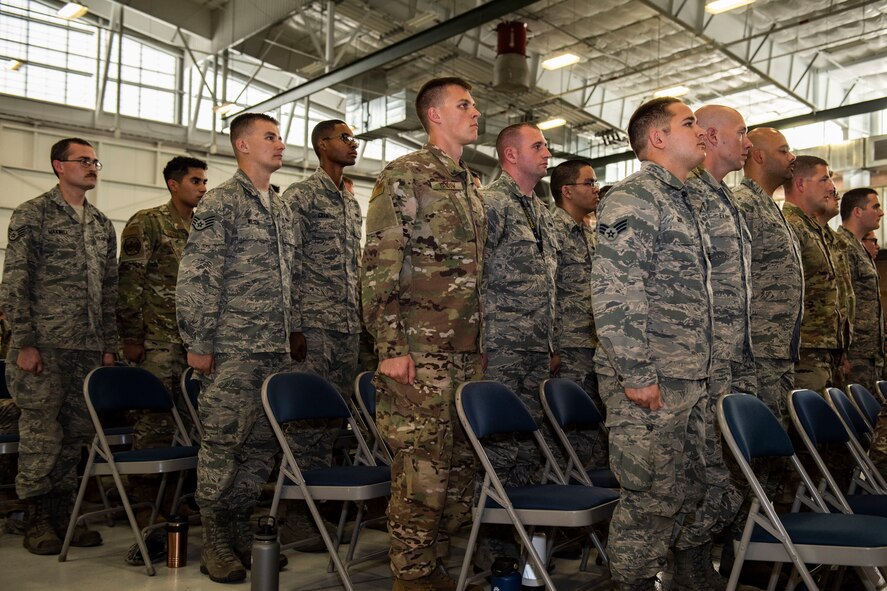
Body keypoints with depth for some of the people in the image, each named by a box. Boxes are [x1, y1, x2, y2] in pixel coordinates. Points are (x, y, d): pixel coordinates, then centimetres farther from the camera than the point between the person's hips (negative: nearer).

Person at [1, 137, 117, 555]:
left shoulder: (102, 224, 16)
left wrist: (109, 345, 13)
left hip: (89, 348, 6)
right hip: (45, 345, -5)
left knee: (76, 432, 9)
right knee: (41, 433, 0)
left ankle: (62, 514, 21)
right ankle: (36, 520, 13)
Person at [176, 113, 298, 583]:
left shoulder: (283, 209, 18)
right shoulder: (220, 202, -5)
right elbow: (195, 278, -10)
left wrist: (293, 331, 17)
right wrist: (197, 343, -13)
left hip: (276, 349, 7)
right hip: (232, 349, -7)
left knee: (263, 443, 10)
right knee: (223, 443, 0)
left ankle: (239, 529, 24)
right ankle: (215, 544, 12)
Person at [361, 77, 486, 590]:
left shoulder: (470, 184, 19)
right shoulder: (404, 175, -5)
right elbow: (379, 267, -12)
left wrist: (480, 342, 18)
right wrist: (390, 348, -17)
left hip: (468, 352, 8)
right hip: (420, 352, -8)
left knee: (460, 461, 12)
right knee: (422, 468, -3)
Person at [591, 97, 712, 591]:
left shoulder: (683, 202, 20)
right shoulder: (634, 198, -11)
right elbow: (614, 293, -20)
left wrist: (702, 371, 19)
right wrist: (637, 374, -23)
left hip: (691, 379, 10)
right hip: (650, 381, -9)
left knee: (687, 492, 16)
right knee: (651, 496, -2)